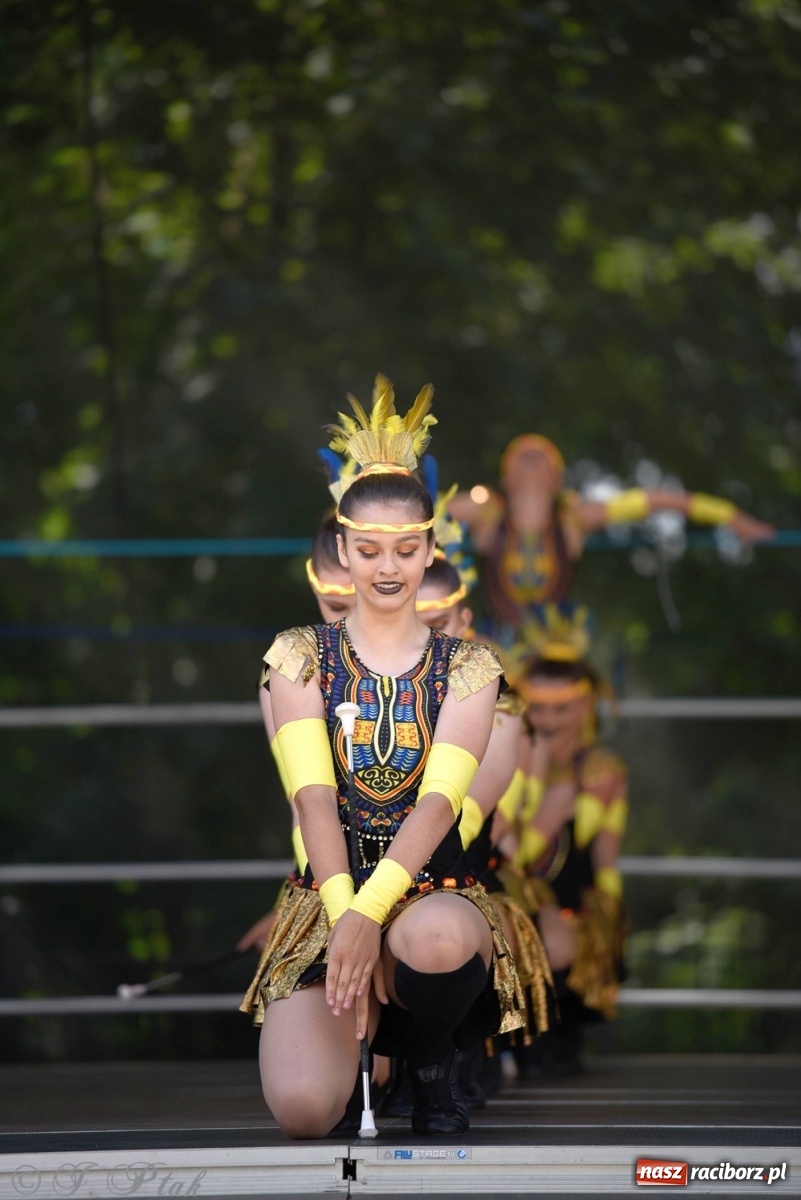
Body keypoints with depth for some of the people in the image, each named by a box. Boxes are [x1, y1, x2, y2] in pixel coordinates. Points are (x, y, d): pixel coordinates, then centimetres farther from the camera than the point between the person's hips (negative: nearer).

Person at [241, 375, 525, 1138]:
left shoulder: (466, 668, 5)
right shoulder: (300, 658, 6)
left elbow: (439, 800, -9)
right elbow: (314, 797, -7)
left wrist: (372, 914, -26)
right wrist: (347, 922, -22)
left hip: (434, 894, 0)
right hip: (329, 896, 0)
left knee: (435, 937, -42)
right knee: (303, 1106, -28)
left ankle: (432, 1062, -4)